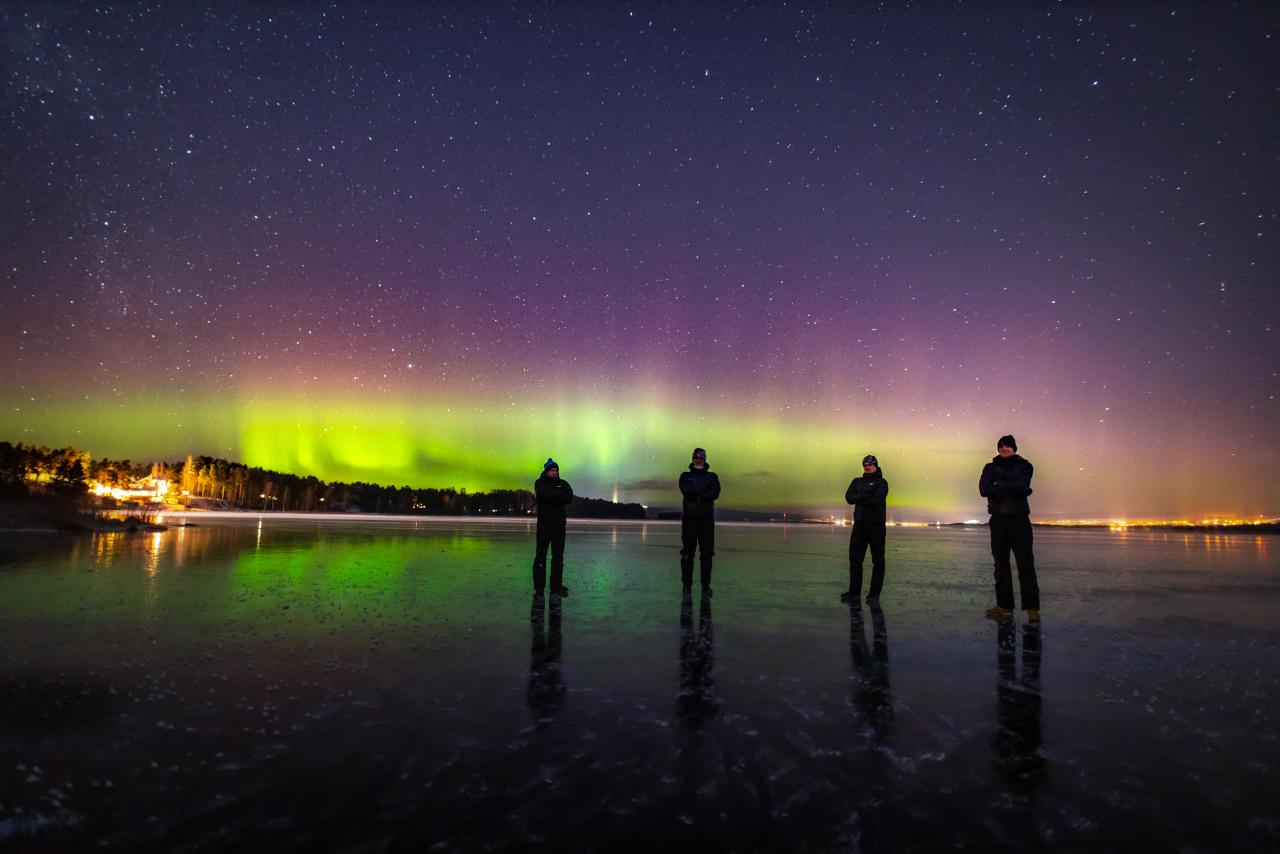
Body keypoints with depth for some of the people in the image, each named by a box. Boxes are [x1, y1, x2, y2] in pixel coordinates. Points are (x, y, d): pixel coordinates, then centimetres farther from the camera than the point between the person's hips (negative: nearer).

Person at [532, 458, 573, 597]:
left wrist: (552, 498, -15)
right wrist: (561, 492, -7)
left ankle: (556, 586, 10)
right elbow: (548, 494, -21)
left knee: (558, 556, 5)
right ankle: (538, 587, 2)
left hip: (559, 524, 4)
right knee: (541, 555, -4)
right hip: (544, 524, -4)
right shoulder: (540, 483, 0)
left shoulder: (563, 484, 11)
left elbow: (569, 498, -8)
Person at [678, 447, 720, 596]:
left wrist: (697, 497, -11)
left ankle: (706, 585, 5)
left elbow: (715, 493, -5)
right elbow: (685, 490, -8)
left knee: (707, 553, 0)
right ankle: (687, 585, 3)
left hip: (707, 518, 1)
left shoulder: (712, 476, 14)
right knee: (687, 553, -2)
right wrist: (704, 490, -9)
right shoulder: (685, 476, 13)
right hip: (689, 518, -1)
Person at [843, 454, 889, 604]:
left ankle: (874, 594, 4)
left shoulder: (881, 482, 2)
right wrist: (865, 495, -14)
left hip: (876, 525, -4)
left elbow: (876, 500, -15)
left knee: (878, 561, -1)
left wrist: (859, 499, -7)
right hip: (859, 524, 4)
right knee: (855, 559, 5)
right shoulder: (857, 482, 16)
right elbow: (848, 497, -2)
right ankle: (854, 592, 12)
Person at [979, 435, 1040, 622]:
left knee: (1026, 564, -7)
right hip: (998, 520, 3)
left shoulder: (1024, 466, 6)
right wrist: (1012, 489, -11)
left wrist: (999, 485, -8)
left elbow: (1021, 485, -14)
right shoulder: (990, 467, 11)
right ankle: (1004, 606, 10)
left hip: (1019, 519, -3)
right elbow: (984, 489, -7)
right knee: (1001, 564, 5)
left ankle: (1032, 608, -6)